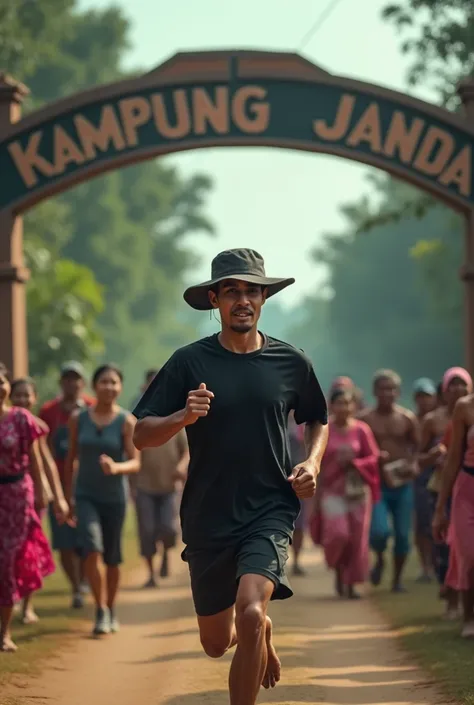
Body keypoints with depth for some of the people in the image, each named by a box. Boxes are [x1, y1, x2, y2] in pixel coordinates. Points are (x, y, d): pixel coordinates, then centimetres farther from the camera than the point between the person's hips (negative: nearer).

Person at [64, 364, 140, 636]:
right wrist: (68, 496, 12)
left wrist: (116, 467, -33)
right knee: (92, 549, -20)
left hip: (114, 496, 0)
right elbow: (72, 458, 9)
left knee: (112, 558, 10)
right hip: (85, 495, 0)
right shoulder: (78, 418, 1)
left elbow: (135, 463, -11)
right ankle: (101, 612, -13)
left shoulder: (126, 421, -6)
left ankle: (112, 610, 30)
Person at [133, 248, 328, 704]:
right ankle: (263, 632, 49)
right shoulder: (189, 362, -3)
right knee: (216, 644, 13)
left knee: (250, 614, -26)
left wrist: (312, 463, 1)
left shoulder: (291, 362, 2)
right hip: (207, 518, 1)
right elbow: (142, 436, -4)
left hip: (270, 512, -1)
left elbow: (318, 420, 21)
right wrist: (182, 417, -24)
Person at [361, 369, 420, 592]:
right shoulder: (365, 419, -3)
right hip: (376, 485, -2)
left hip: (402, 484, 2)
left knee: (402, 535, 1)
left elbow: (418, 447, 10)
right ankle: (380, 558, 17)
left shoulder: (408, 418, 3)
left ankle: (397, 579, 20)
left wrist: (412, 464, -10)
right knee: (379, 531, -18)